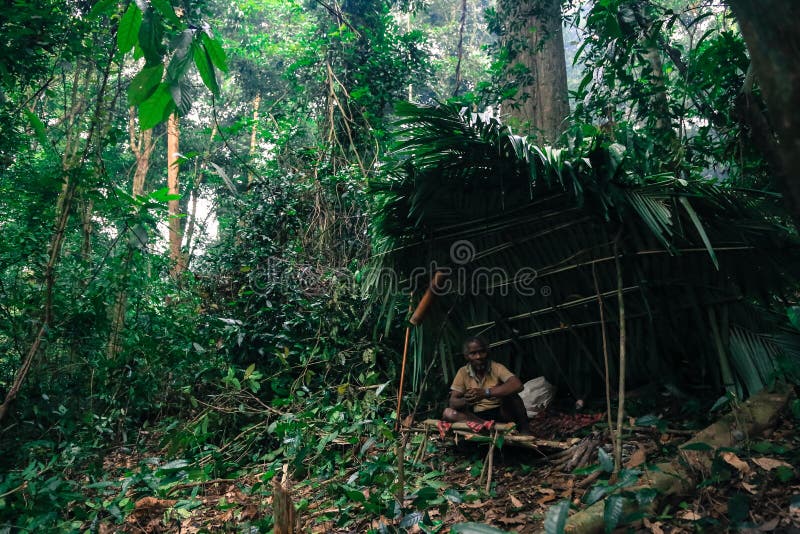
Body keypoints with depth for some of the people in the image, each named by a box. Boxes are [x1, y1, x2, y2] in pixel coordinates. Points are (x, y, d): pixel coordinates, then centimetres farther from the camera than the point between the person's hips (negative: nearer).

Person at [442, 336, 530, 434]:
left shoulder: (497, 367, -8)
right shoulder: (463, 373, -1)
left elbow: (518, 385, -27)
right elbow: (452, 403, -5)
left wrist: (486, 393, -37)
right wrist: (466, 401, -31)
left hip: (501, 414, -3)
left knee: (509, 392, -30)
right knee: (448, 413, -25)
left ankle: (524, 429, -16)